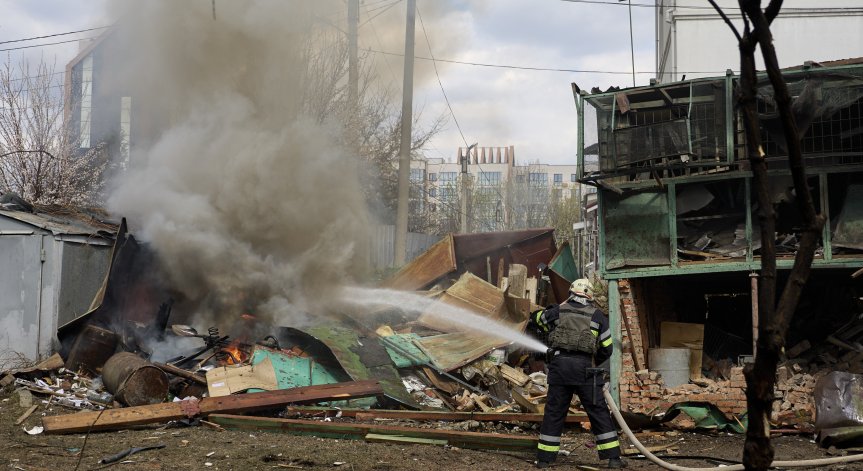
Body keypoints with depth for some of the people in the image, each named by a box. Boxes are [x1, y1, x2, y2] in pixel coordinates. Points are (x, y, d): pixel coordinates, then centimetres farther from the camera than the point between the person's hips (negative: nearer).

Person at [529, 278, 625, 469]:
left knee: (554, 412, 8)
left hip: (559, 365, 1)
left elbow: (536, 319, 29)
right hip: (584, 368, -1)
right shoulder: (597, 316, 8)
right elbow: (606, 349, 9)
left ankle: (544, 458, 10)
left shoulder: (557, 311, 10)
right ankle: (613, 457, 4)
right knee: (599, 412, 5)